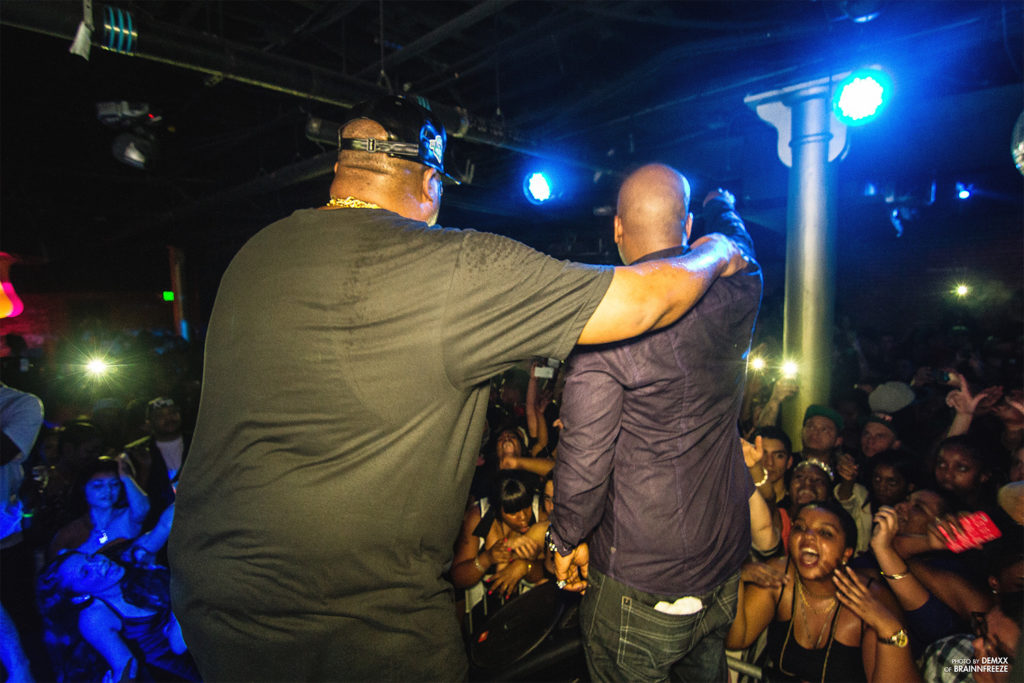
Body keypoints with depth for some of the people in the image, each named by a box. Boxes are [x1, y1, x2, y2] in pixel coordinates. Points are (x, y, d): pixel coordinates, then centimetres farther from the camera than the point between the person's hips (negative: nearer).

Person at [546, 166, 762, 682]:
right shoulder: (737, 294, -7)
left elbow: (584, 458, -22)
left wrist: (565, 541, -3)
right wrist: (721, 205, 42)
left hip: (639, 582, -5)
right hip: (726, 563, 6)